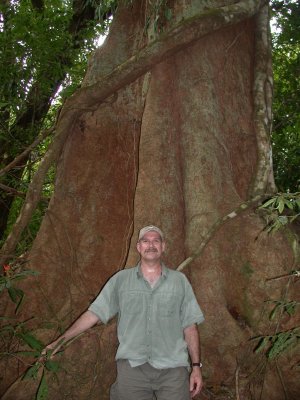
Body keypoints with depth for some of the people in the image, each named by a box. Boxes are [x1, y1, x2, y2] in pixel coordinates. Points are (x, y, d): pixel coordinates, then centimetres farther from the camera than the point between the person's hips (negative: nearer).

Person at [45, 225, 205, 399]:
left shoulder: (179, 280, 5)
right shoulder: (121, 279, 4)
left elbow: (189, 326, 5)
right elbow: (94, 313, 3)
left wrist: (196, 366, 1)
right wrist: (61, 340, -2)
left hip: (173, 367, 1)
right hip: (132, 366, 0)